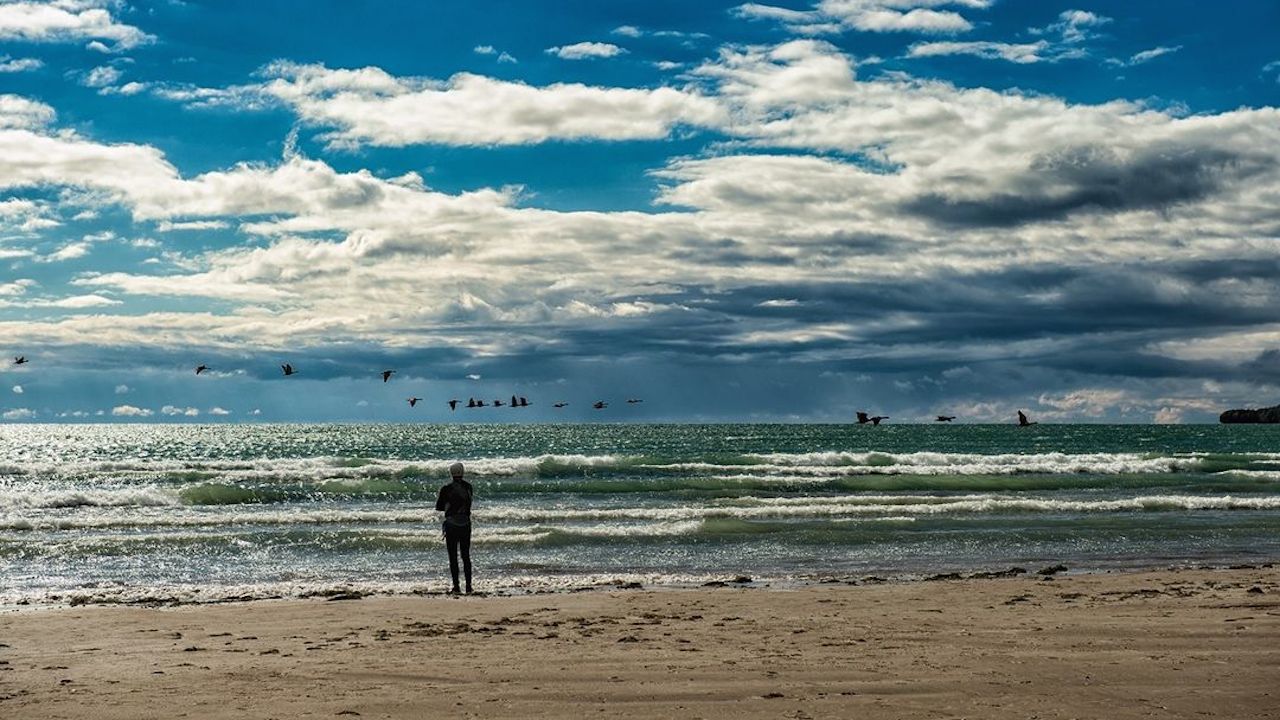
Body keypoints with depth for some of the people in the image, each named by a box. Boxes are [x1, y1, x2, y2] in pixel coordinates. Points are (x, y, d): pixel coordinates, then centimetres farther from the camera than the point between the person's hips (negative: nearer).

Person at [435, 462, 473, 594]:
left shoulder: (446, 489, -11)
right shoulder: (468, 487, 1)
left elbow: (439, 507, -2)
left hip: (451, 525, -3)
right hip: (465, 524, 3)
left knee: (453, 557, 4)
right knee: (466, 557, 11)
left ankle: (456, 587, 2)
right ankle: (468, 587, 8)